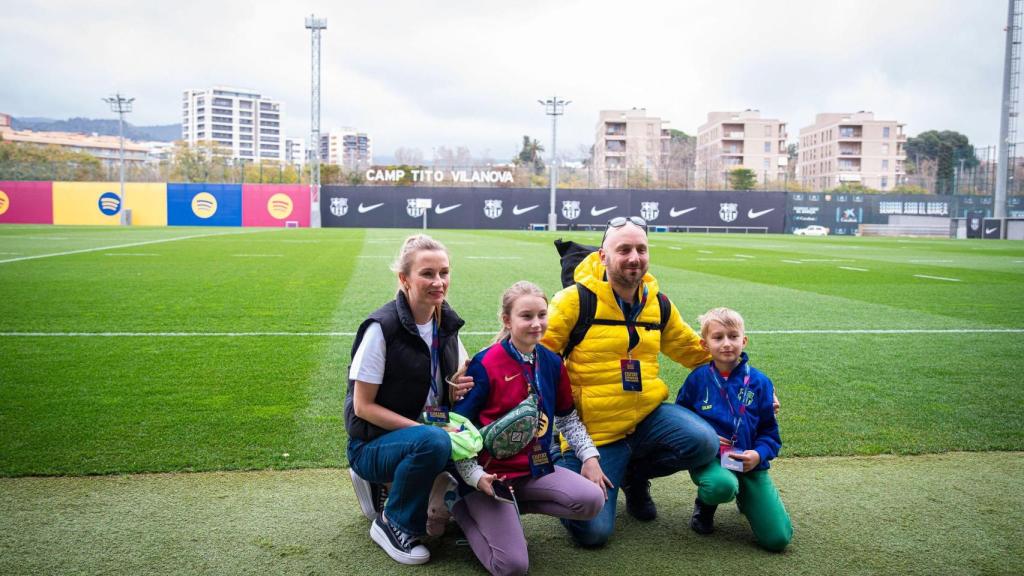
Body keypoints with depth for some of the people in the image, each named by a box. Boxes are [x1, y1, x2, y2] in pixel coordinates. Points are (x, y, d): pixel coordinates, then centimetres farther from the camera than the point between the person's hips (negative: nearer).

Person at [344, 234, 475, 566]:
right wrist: (421, 429, -24)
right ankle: (392, 524, -8)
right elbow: (363, 406, -17)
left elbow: (451, 393, 12)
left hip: (428, 433, 8)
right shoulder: (382, 328, -19)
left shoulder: (447, 325, 0)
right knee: (434, 442, -36)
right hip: (374, 443, -7)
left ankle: (387, 485, 8)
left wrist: (460, 390, -12)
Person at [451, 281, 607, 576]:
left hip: (537, 469, 6)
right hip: (491, 474, -6)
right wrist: (475, 477, -20)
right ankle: (462, 508, 9)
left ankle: (511, 508, 3)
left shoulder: (552, 363, 4)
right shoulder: (485, 365, -13)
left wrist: (589, 456, 6)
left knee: (592, 500, -18)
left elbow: (567, 417, 19)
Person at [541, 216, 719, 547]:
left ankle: (635, 473, 10)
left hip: (647, 415, 5)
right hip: (593, 430, -5)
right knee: (592, 533, -11)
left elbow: (694, 351, 19)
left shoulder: (658, 304, 6)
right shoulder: (577, 299, -12)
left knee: (704, 443, -23)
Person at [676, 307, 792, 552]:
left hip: (750, 464, 2)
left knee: (778, 539, -8)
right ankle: (705, 505, 0)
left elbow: (769, 429, 8)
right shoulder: (698, 378, -1)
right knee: (721, 486, -41)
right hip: (708, 459, -2)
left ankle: (744, 497, 25)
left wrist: (759, 453, -12)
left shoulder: (759, 382, 2)